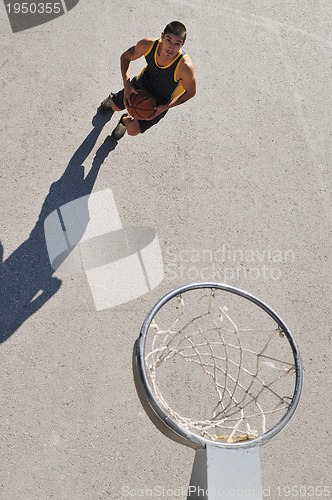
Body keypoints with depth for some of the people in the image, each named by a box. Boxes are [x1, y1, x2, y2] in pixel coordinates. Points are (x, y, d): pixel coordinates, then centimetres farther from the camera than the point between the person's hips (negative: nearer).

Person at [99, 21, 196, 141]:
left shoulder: (185, 67, -40)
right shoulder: (147, 44, -31)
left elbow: (190, 92, -21)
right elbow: (125, 57, -11)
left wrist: (165, 108, -26)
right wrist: (126, 85, -25)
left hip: (161, 101, -2)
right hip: (143, 82, 3)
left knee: (132, 131, -3)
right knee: (116, 106, 21)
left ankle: (125, 120, 36)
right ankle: (114, 98, 62)